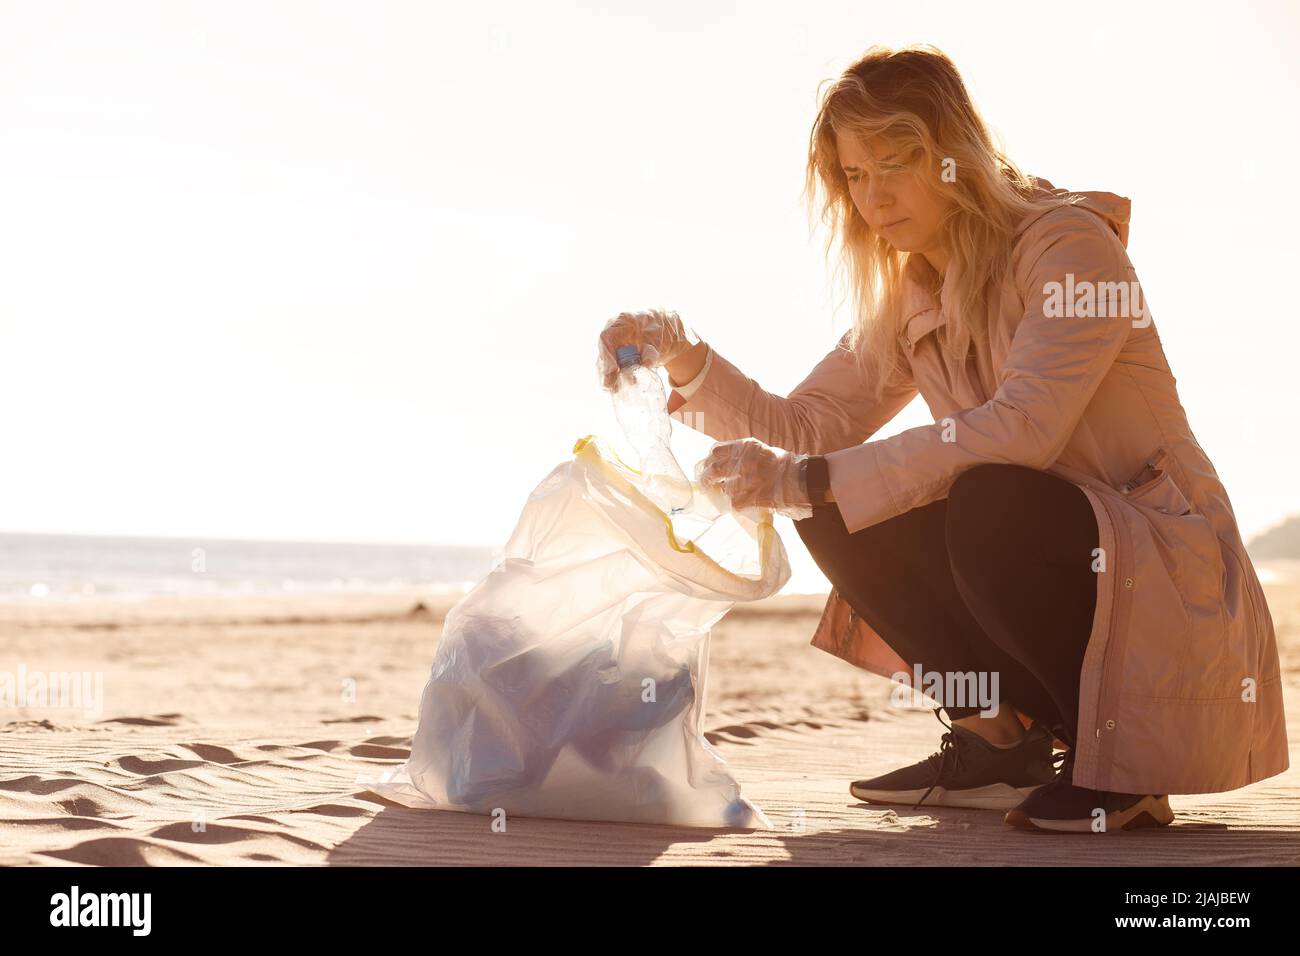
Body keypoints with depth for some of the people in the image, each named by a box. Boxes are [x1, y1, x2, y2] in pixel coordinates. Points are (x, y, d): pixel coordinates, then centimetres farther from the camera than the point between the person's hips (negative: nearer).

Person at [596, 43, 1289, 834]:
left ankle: (1115, 757, -14)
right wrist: (684, 360, -12)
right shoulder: (909, 300, 9)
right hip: (1047, 575, 7)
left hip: (1169, 578, -7)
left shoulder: (1072, 244, -15)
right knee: (840, 514, -9)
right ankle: (999, 741, 2)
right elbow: (805, 427, 5)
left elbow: (1021, 429, -29)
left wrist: (807, 482, -31)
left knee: (988, 502, -34)